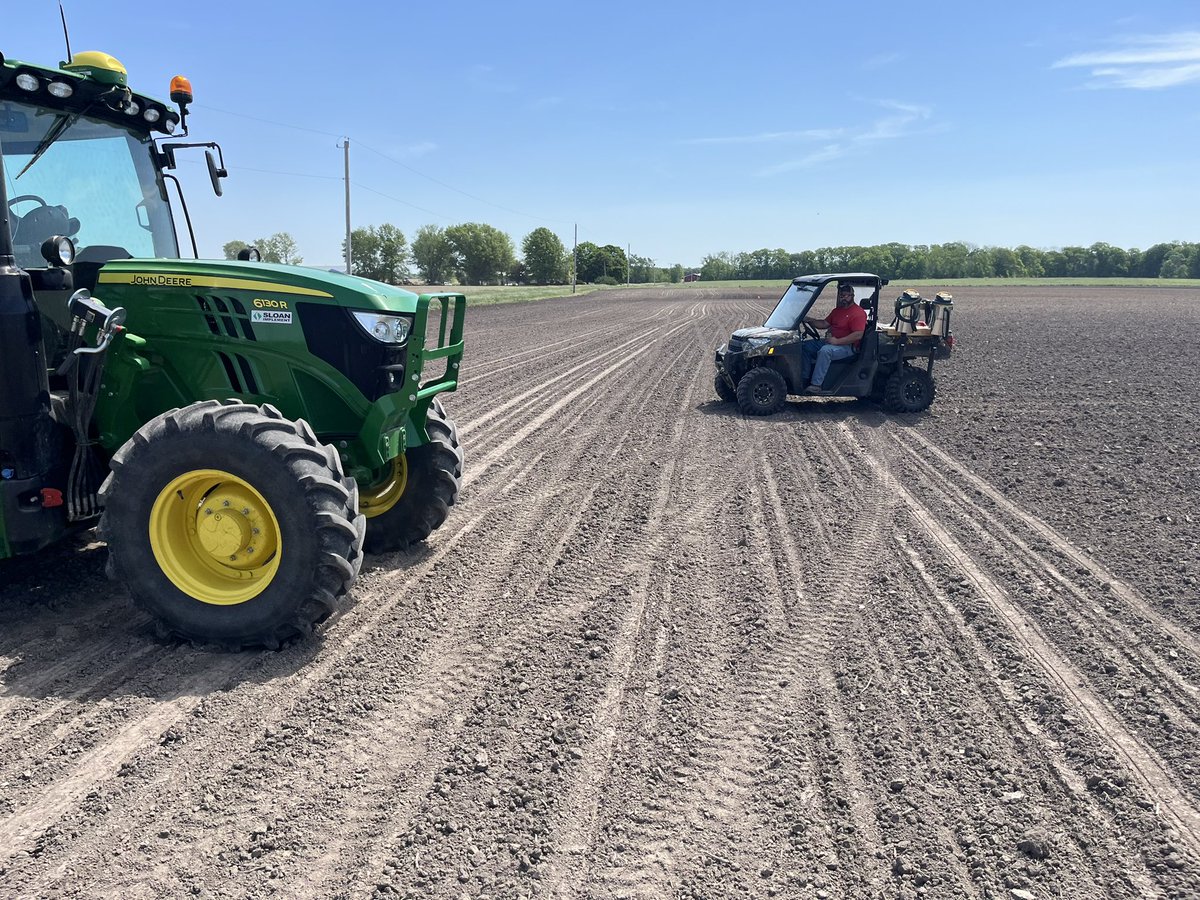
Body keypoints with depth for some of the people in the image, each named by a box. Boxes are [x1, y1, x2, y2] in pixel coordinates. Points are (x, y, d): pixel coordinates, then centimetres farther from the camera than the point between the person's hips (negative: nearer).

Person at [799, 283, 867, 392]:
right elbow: (824, 323, 21)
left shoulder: (859, 313, -11)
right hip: (831, 341, 10)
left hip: (847, 346, -9)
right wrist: (810, 320, 1)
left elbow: (858, 335, -22)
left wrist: (837, 341, -25)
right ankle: (804, 378, -4)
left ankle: (816, 385, -36)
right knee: (805, 346, -1)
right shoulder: (837, 310, 18)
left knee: (825, 350, -36)